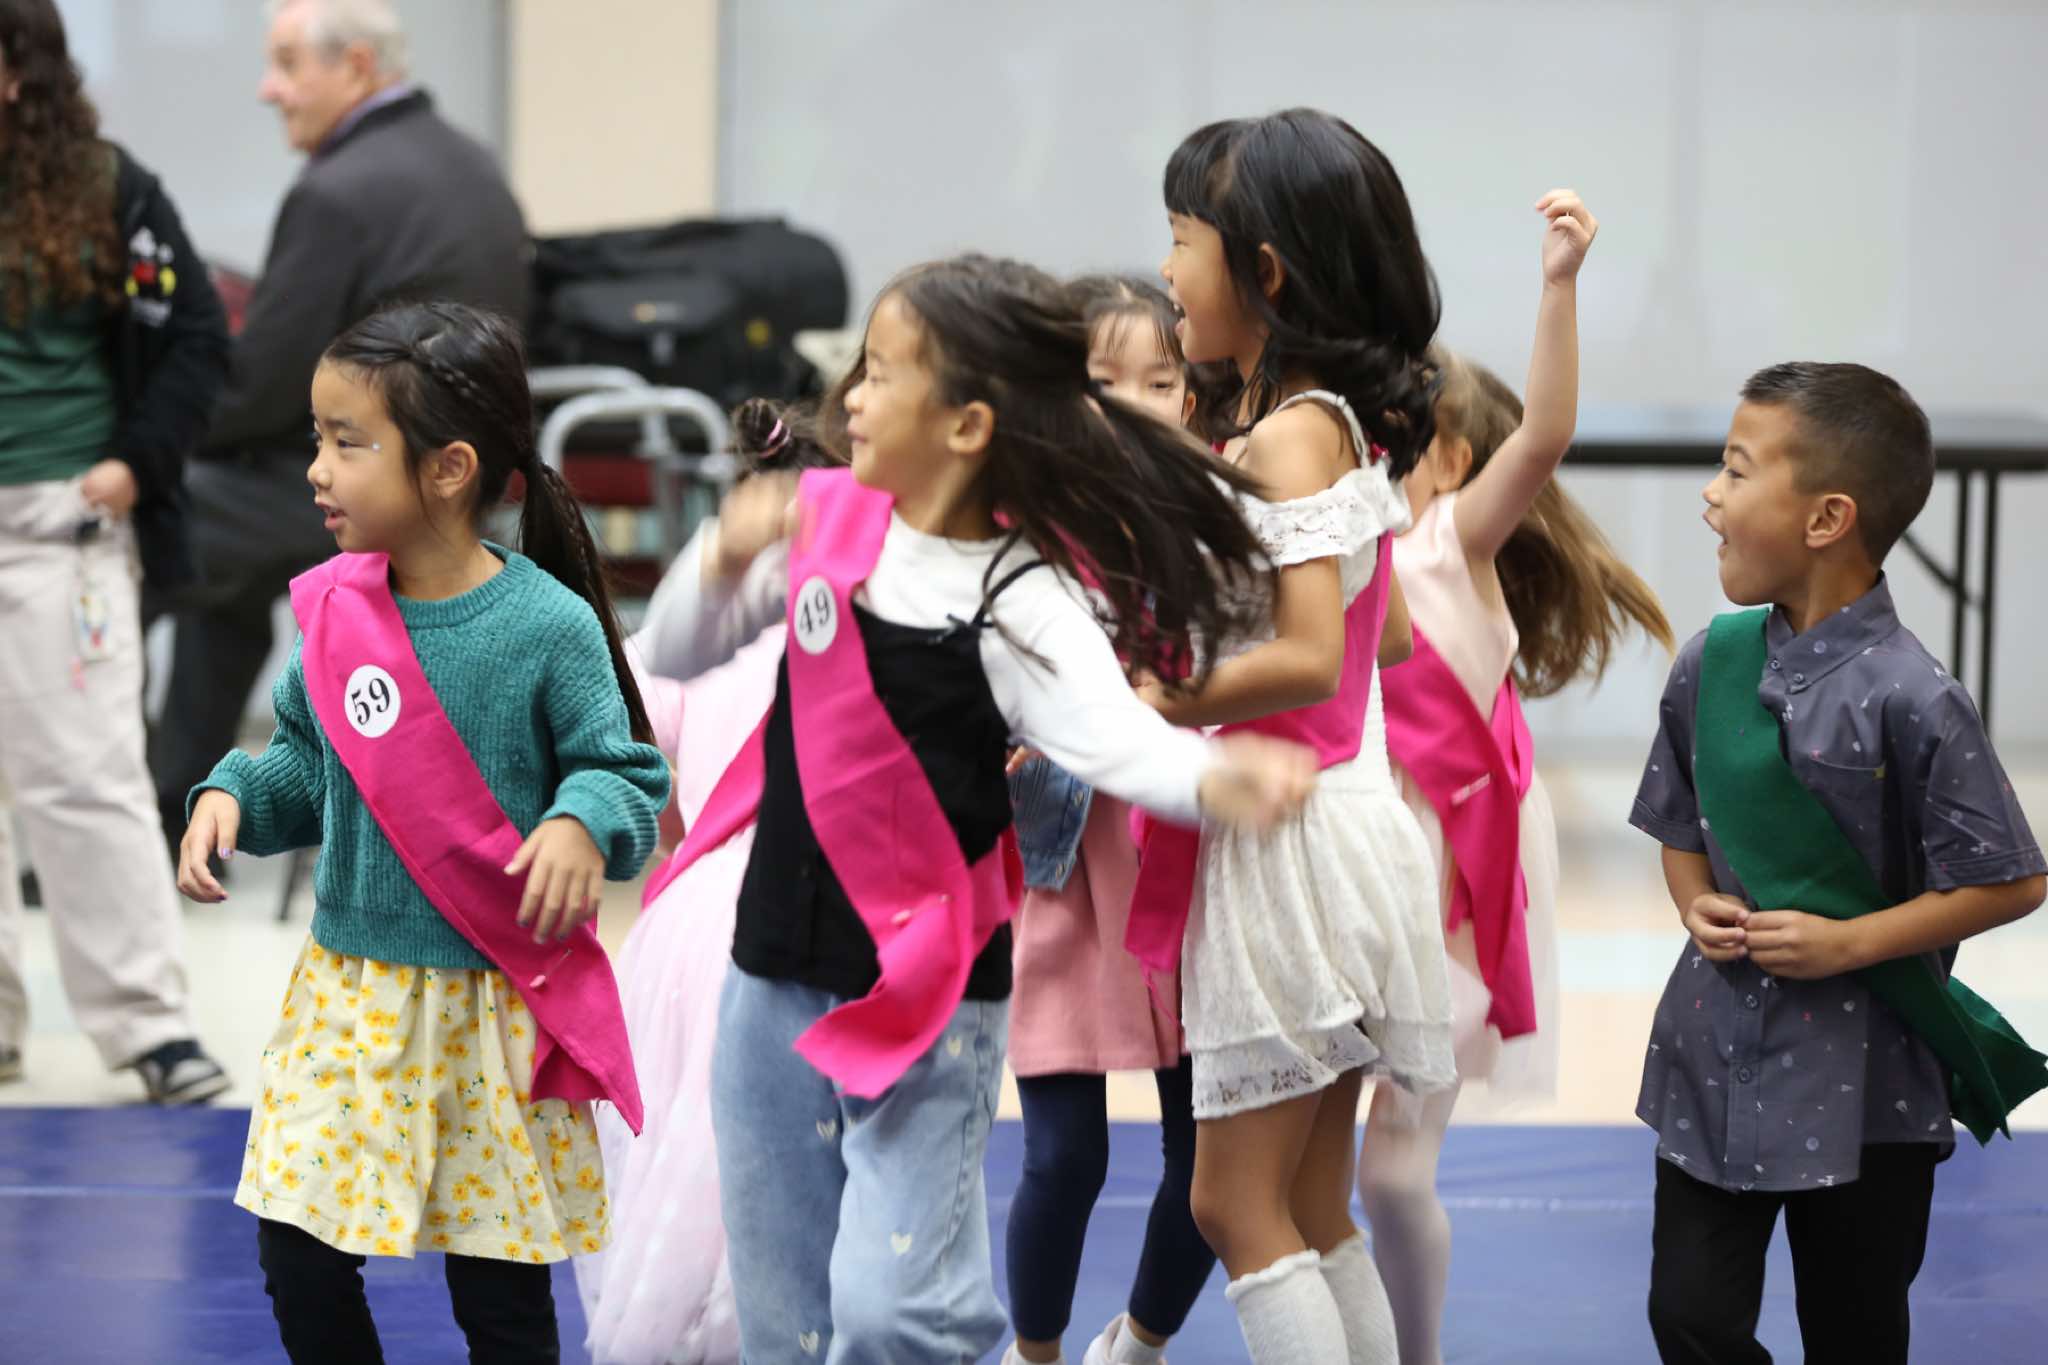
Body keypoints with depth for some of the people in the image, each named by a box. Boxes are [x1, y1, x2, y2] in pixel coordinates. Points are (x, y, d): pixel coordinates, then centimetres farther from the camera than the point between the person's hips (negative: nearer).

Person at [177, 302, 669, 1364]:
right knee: (299, 1260, 4)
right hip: (349, 992, 4)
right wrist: (235, 793, -6)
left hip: (494, 1006, -4)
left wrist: (586, 823, -28)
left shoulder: (548, 627, -15)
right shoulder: (334, 609, -1)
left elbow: (624, 775, -8)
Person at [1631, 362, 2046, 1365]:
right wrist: (1698, 906, -6)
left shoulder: (1908, 699, -18)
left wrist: (1847, 943, -17)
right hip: (1716, 1054, 4)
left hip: (1863, 1079, -4)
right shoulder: (1711, 662, -1)